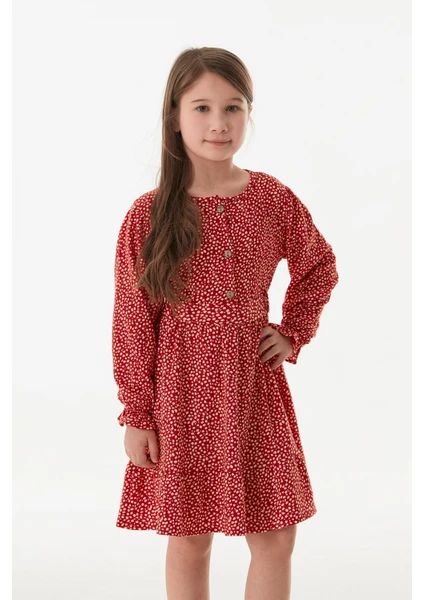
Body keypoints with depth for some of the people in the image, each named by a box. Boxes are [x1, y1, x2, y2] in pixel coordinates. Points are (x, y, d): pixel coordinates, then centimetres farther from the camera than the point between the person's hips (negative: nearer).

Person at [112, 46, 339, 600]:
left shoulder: (274, 199, -2)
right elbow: (132, 323, -5)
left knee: (276, 539, 7)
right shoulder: (148, 216, -8)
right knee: (189, 544, 8)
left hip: (257, 389, 3)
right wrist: (136, 417, -5)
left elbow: (319, 268, 16)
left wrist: (293, 333, 4)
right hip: (182, 394, -2)